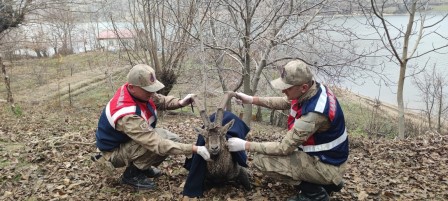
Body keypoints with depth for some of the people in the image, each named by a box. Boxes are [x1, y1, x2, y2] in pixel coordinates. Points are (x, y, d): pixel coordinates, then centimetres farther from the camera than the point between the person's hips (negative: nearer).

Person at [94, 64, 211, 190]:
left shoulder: (137, 92, -17)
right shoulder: (127, 116, -40)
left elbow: (160, 101, 2)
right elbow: (158, 144, -42)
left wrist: (180, 103, -19)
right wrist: (194, 149, -44)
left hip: (130, 140, 8)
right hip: (115, 151, -8)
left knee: (172, 138, -2)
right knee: (159, 141, -30)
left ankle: (140, 166, 15)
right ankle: (132, 174, -7)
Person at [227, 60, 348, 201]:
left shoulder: (314, 113, -33)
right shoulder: (315, 89, -8)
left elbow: (284, 148, -26)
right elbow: (285, 103, 11)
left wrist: (246, 145, -20)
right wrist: (252, 100, 2)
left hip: (326, 165, -9)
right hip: (326, 154, 9)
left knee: (262, 160, -17)